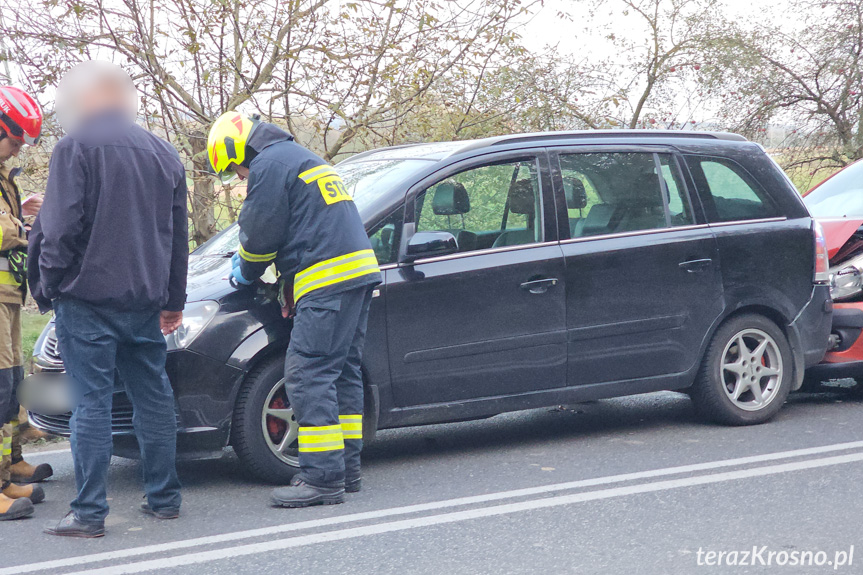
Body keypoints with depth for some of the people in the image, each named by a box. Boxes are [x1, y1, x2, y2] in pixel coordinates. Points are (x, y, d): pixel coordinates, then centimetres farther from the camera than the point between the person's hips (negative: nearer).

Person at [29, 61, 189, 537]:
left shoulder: (76, 147, -6)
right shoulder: (163, 154, 15)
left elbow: (61, 227, -14)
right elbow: (178, 234, 18)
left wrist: (47, 285, -4)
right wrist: (174, 299, 23)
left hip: (88, 297, -6)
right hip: (145, 301, 6)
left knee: (91, 402, -5)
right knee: (153, 396, 13)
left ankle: (89, 512, -4)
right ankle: (164, 497, 19)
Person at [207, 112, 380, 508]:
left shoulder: (268, 165, -4)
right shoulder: (301, 157, 27)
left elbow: (260, 233, -5)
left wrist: (245, 273, 14)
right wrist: (292, 287, 25)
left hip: (328, 281, -10)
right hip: (360, 271, 10)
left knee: (309, 376, -10)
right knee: (343, 373, 13)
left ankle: (323, 478, -13)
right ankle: (346, 470, 17)